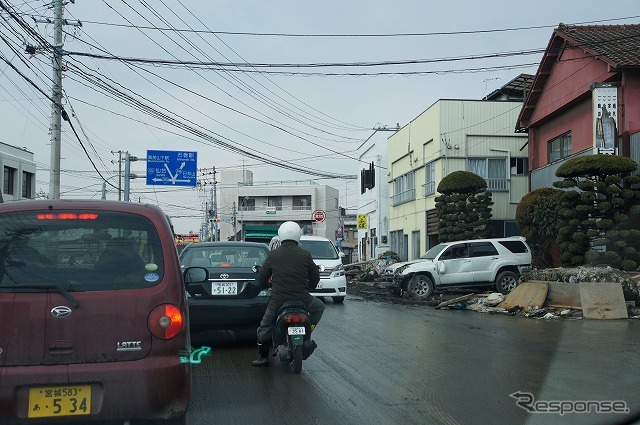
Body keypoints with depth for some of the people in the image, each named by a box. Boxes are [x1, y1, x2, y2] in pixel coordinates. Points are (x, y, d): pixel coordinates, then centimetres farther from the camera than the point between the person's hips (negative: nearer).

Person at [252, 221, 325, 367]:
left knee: (265, 326, 23)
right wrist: (308, 288, 29)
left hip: (278, 300, 1)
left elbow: (262, 276, 6)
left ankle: (262, 357, 21)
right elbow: (315, 277, 8)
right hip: (301, 299, -1)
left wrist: (264, 286, 29)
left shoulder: (273, 255, -1)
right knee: (319, 307, 28)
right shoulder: (305, 255, -1)